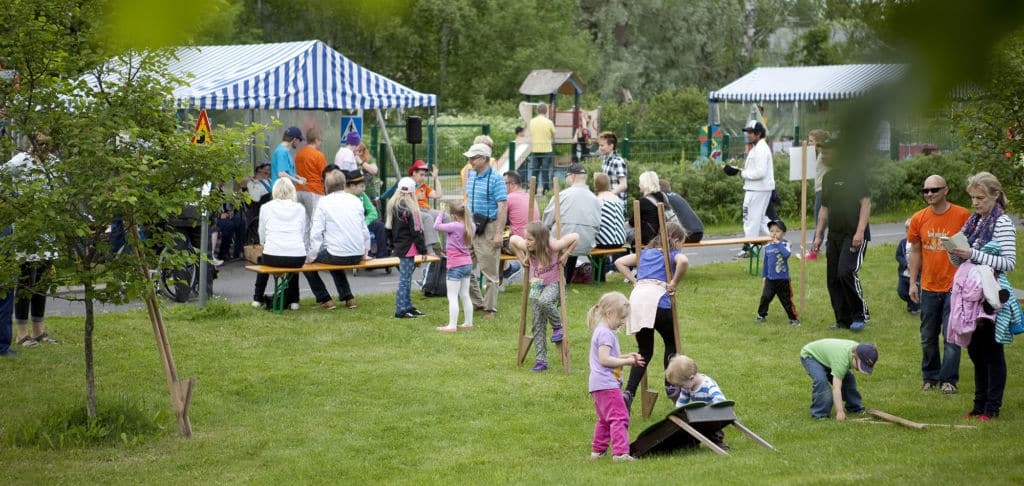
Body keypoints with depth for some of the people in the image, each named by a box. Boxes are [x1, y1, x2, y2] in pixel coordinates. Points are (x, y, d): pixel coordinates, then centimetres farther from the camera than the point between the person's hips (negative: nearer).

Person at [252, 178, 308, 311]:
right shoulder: (300, 208, 9)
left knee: (263, 259, 36)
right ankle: (293, 300, 34)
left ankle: (258, 299, 41)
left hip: (273, 257, -1)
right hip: (298, 258, 1)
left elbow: (262, 238, 13)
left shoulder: (266, 208, 6)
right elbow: (303, 235, 14)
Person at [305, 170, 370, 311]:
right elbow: (365, 230, 12)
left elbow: (316, 232, -10)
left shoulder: (324, 202, -5)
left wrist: (312, 254, -1)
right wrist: (365, 251, 24)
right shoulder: (356, 200, 7)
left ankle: (325, 299, 15)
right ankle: (347, 296, 32)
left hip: (337, 254, -6)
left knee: (307, 261, 19)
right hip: (357, 257, 6)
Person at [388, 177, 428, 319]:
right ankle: (401, 310, -4)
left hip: (399, 246, 9)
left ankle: (407, 306, 23)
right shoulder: (410, 210, -19)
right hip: (408, 247, -9)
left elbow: (390, 227, 16)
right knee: (405, 279, -5)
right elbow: (416, 232, -16)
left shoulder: (392, 206, 7)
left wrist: (393, 244, 25)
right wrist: (423, 249, -9)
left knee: (406, 278, 17)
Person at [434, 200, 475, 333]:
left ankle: (452, 325, -5)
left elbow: (437, 226, -15)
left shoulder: (455, 226, -21)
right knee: (465, 295, 16)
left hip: (455, 265, -8)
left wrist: (441, 212, -3)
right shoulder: (469, 226, 2)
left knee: (452, 297, -4)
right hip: (467, 263, 8)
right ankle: (468, 322, 22)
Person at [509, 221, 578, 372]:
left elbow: (575, 237, -17)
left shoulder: (553, 246, -22)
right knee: (538, 324, 1)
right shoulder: (526, 246, -11)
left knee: (544, 301, -38)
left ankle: (558, 326, -10)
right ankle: (541, 360, 5)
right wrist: (522, 258, 8)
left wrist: (565, 255, -14)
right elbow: (512, 240, 10)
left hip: (553, 284, -5)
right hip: (536, 286, 5)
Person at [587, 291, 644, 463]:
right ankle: (620, 453, -19)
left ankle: (597, 451, 25)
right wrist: (627, 362, -15)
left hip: (598, 385, 11)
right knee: (619, 417, -13)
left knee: (605, 420, 20)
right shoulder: (606, 333, -14)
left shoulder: (600, 331, 18)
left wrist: (626, 357, 13)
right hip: (607, 384, -11)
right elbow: (605, 359, -22)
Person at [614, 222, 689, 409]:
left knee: (644, 351, 13)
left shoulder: (644, 253, 28)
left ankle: (629, 392, -4)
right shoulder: (673, 254, 11)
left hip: (636, 297, 5)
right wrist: (674, 284, -2)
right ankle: (670, 386, 19)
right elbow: (683, 262, -13)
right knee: (671, 341, 20)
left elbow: (619, 262, 29)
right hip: (657, 300, -5)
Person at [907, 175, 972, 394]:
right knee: (928, 337, 12)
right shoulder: (918, 219, 2)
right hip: (929, 287, 4)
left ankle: (949, 379, 6)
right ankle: (930, 376, 26)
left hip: (954, 286, -4)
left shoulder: (962, 215, -9)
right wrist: (912, 283, 8)